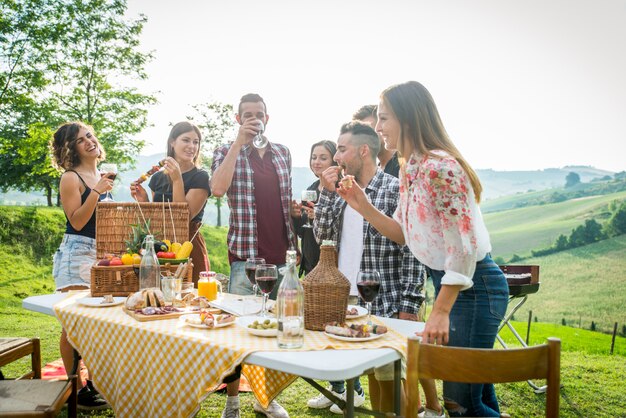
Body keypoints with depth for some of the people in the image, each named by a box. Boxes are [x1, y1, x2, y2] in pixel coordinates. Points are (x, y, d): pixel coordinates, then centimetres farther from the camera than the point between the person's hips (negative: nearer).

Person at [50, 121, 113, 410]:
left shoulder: (102, 175, 14)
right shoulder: (71, 178, -8)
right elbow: (77, 222, -14)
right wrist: (96, 191, -21)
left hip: (101, 252, 8)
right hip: (77, 252, -8)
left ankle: (94, 381, 25)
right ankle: (77, 390, 4)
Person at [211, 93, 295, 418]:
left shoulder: (282, 153, 13)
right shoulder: (227, 152, 1)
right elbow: (217, 188, -19)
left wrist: (295, 244, 13)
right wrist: (240, 142, -18)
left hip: (282, 255, 4)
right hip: (246, 255, -4)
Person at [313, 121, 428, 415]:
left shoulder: (396, 190, -9)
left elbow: (412, 252, -12)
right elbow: (322, 235, 5)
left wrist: (409, 306, -15)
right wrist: (327, 193, -3)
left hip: (384, 304, -6)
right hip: (345, 300, 6)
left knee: (387, 377, 4)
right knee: (371, 374, 17)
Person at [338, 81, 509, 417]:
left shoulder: (440, 168, -23)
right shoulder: (410, 169, 6)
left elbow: (464, 248, -25)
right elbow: (405, 234, 11)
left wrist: (440, 312, -21)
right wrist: (363, 207, -1)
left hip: (473, 286, -9)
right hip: (446, 281, 9)